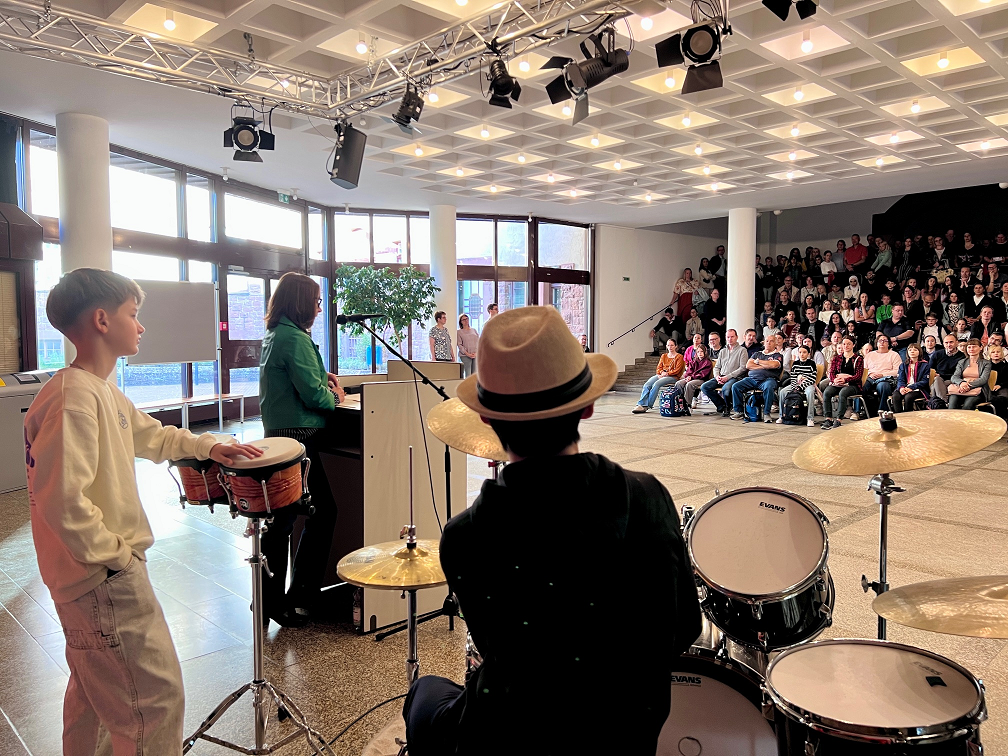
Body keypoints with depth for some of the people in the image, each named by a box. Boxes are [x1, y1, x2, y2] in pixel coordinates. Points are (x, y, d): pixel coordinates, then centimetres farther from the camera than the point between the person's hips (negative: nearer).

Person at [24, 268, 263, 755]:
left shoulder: (102, 391, 9)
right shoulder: (73, 398, -24)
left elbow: (150, 435, 25)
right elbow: (63, 500, -30)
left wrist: (206, 446, 14)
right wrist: (114, 554, -21)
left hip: (94, 574, 11)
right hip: (106, 580, -11)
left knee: (94, 687, 27)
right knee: (157, 699, -2)